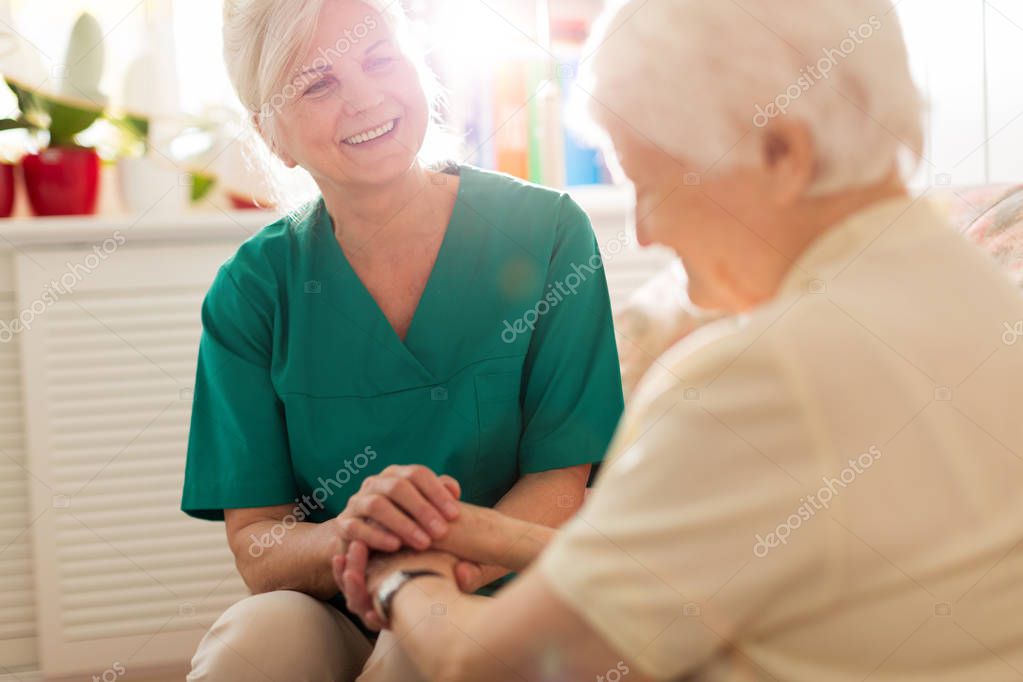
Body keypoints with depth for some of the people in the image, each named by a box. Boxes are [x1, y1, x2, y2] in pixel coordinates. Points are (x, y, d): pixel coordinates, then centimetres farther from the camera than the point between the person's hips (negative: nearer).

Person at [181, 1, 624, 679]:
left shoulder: (545, 233, -6)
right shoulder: (253, 290, -3)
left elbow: (559, 481, -8)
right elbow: (255, 542, -5)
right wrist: (343, 538, -30)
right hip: (331, 625, 2)